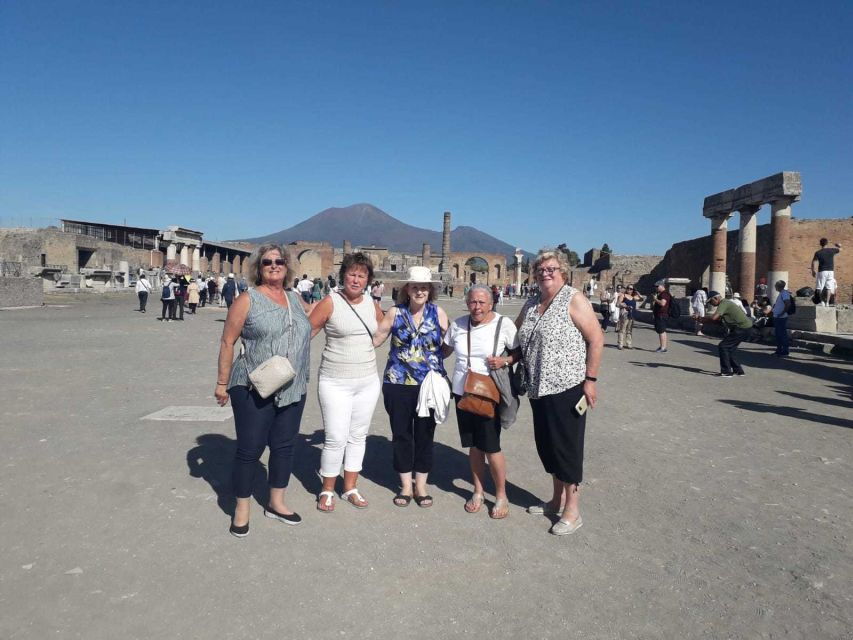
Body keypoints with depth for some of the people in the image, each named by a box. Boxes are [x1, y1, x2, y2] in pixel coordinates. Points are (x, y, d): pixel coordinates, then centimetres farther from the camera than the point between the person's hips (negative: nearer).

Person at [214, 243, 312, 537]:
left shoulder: (296, 299, 11)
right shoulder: (248, 300, -5)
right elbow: (227, 342, -5)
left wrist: (303, 379, 18)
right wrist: (222, 383, -7)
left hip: (293, 390, 5)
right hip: (254, 390, -5)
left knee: (284, 446, 13)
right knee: (250, 448, 2)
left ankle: (276, 503, 29)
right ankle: (242, 508, 19)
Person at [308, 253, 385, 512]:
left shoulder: (372, 304, 5)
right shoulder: (330, 302, -9)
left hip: (368, 381, 5)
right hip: (335, 383, -5)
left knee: (358, 436, 13)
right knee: (336, 439, -3)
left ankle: (350, 488, 28)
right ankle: (327, 491, 18)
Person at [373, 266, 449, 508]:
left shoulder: (438, 313, 0)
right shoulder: (395, 312, -1)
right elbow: (375, 339, 5)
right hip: (398, 383, 0)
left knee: (425, 434, 9)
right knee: (401, 434, 9)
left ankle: (420, 485, 25)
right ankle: (405, 485, 25)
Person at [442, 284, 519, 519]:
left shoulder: (504, 324, -9)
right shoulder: (458, 325, 2)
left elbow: (519, 352, -2)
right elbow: (444, 351, 16)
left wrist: (504, 361, -19)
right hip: (462, 392, 4)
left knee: (491, 446, -2)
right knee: (474, 445, 13)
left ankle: (501, 495, 18)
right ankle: (478, 491, 30)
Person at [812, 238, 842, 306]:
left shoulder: (818, 253, -5)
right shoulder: (831, 250, 2)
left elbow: (814, 263, -10)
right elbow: (840, 249, 23)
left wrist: (813, 271, 0)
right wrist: (838, 246, 46)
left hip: (822, 271, -2)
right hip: (830, 271, 2)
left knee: (820, 287, 5)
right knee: (829, 287, 5)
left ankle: (822, 301, -2)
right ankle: (827, 302, 1)